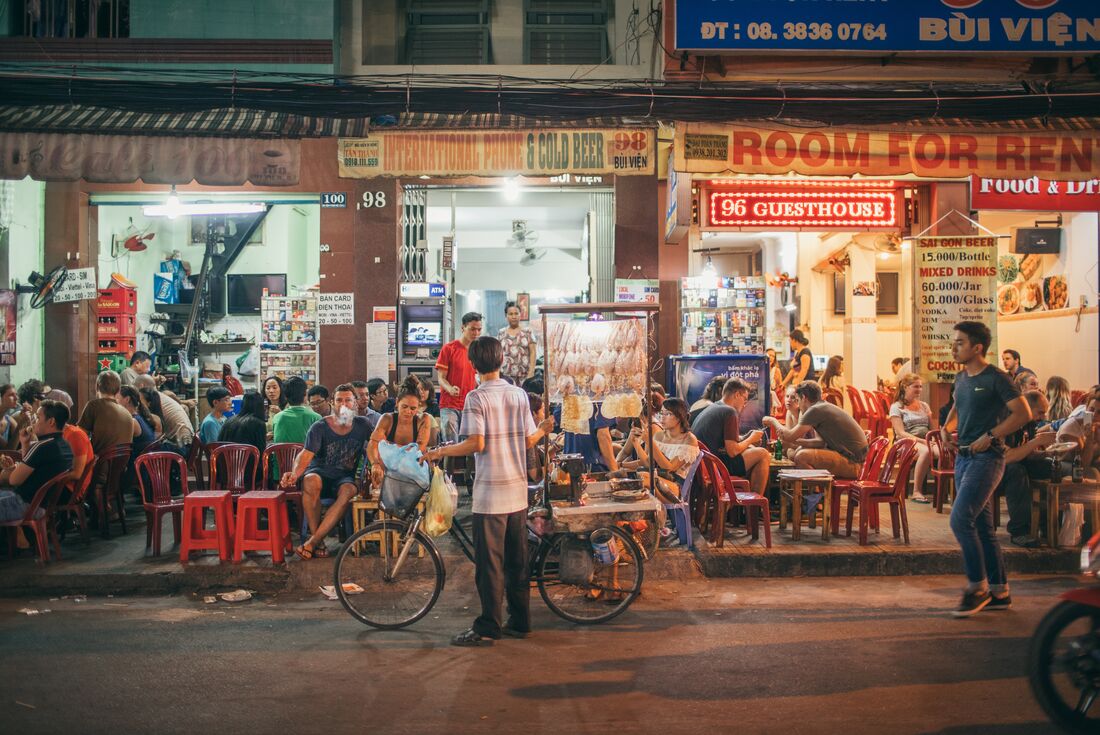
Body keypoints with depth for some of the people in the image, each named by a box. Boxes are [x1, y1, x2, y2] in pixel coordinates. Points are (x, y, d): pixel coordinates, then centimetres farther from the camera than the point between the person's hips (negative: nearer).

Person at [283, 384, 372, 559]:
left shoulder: (362, 424, 6)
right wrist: (295, 473, -36)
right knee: (311, 482, -38)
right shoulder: (320, 427, -4)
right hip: (320, 472, -1)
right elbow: (306, 454, -16)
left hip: (345, 477, 1)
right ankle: (319, 541, -27)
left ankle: (312, 542, -33)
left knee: (349, 491, -36)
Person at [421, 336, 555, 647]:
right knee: (517, 559, 13)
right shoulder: (519, 394, 6)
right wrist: (544, 429, 30)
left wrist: (438, 452, -4)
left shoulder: (476, 397, -10)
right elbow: (529, 441, 8)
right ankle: (520, 621, 21)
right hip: (518, 490, 6)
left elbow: (476, 444, -17)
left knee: (489, 562, -1)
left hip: (490, 492, -6)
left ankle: (487, 628, 4)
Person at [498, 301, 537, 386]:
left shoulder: (528, 332, 5)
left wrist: (531, 372, -8)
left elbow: (533, 352, 1)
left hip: (524, 375, -1)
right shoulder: (501, 334, 10)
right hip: (506, 375, 1)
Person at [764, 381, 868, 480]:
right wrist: (797, 441, 9)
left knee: (802, 456, -21)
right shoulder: (826, 407, 16)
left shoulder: (815, 410, -14)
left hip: (852, 463, -10)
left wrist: (773, 421, 8)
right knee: (801, 450, 14)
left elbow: (789, 437, -10)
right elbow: (822, 442, 18)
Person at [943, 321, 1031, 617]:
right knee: (981, 526, 11)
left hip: (986, 459, -9)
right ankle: (999, 591, 21)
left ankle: (977, 587, -3)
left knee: (960, 519, -17)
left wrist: (989, 436, -19)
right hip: (963, 458, 9)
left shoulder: (996, 378, -11)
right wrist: (947, 428, 10)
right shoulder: (961, 378, 12)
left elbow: (1023, 413, -16)